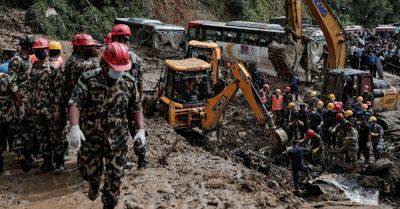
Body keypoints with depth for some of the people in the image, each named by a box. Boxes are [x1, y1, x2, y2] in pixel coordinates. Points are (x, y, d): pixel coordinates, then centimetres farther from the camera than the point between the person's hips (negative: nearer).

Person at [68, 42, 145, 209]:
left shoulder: (129, 81, -6)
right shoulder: (88, 79, -14)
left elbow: (136, 108, 2)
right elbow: (75, 103, -24)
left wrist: (140, 130, -10)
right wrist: (75, 127, -39)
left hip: (118, 141, 1)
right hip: (91, 139, -1)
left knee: (114, 179, 8)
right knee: (90, 172, 19)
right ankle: (94, 185, 55)